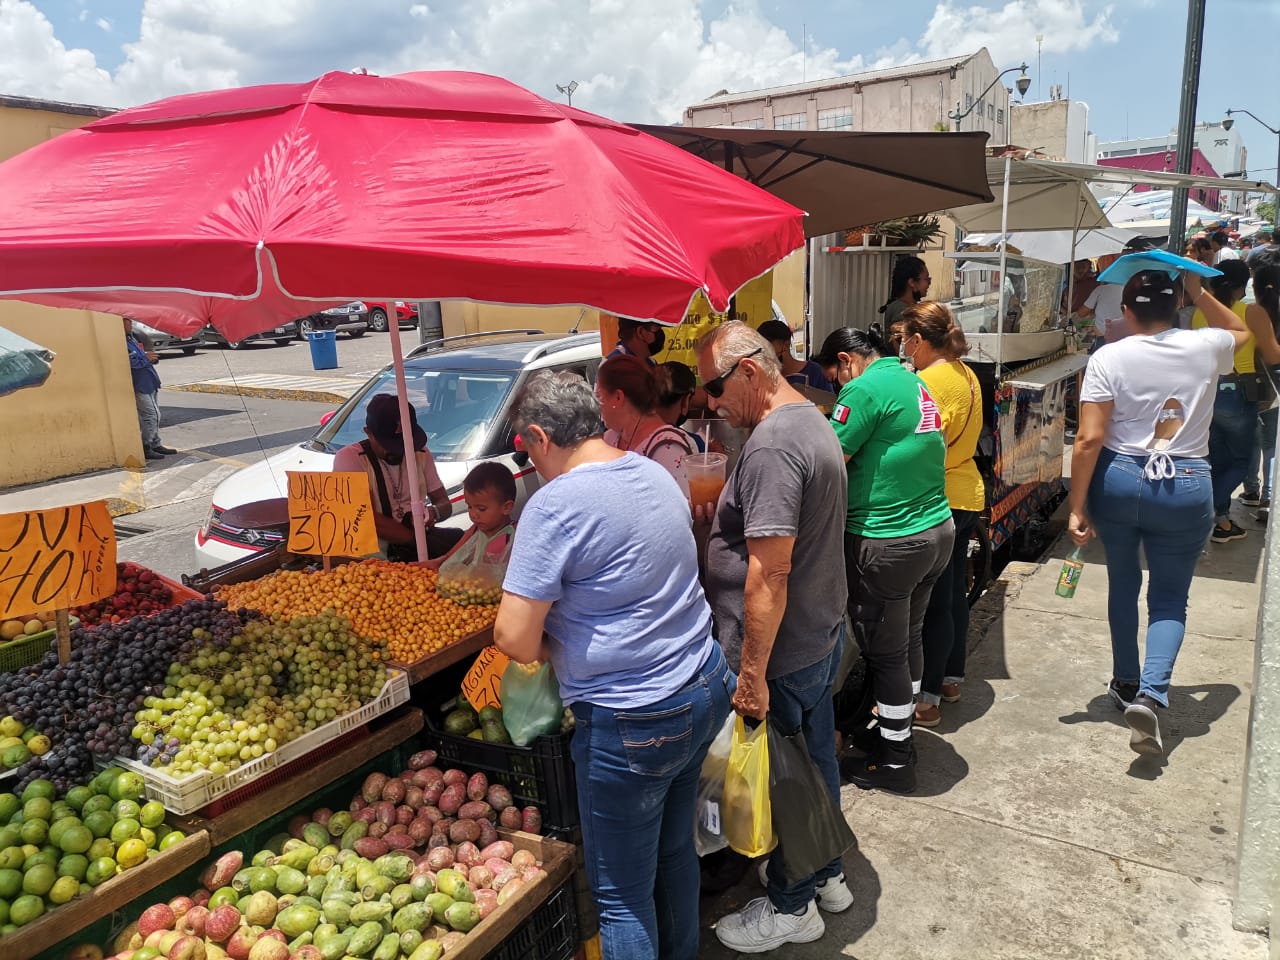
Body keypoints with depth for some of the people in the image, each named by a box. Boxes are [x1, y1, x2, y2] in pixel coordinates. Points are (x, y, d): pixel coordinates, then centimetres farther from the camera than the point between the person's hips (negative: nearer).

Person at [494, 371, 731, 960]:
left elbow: (515, 639, -21)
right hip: (706, 690, 9)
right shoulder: (654, 472, 5)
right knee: (675, 851, 26)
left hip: (634, 724, -8)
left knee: (622, 895, 11)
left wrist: (545, 646, 0)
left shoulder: (555, 506, -20)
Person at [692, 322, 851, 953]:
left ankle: (791, 907, 30)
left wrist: (752, 672, -25)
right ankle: (826, 876, 44)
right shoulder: (812, 421, 8)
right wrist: (723, 518, 11)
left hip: (783, 652, -10)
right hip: (823, 634, 10)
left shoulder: (771, 445, -25)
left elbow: (770, 572, -29)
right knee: (816, 760, 24)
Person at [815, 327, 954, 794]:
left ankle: (894, 760, 19)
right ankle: (900, 727, 39)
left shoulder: (864, 390, -16)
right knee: (909, 638, 22)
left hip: (888, 542, -9)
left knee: (886, 653, 5)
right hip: (937, 529, 9)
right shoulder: (914, 383, 13)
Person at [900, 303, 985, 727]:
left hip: (939, 501, -9)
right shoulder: (966, 375, 9)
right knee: (954, 593, 19)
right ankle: (952, 677, 34)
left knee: (934, 603, -1)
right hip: (967, 495, 9)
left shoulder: (929, 382, -20)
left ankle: (927, 699, 9)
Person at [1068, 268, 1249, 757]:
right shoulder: (1205, 348, -2)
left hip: (1117, 482, 0)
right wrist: (1199, 292, 19)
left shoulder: (1108, 358, -9)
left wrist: (1077, 508, -9)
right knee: (1170, 599, 11)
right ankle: (1151, 693, -9)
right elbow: (1239, 330, 26)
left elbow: (1089, 439, -14)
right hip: (1186, 487, 1)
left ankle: (1126, 685, 33)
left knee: (1123, 585, 19)